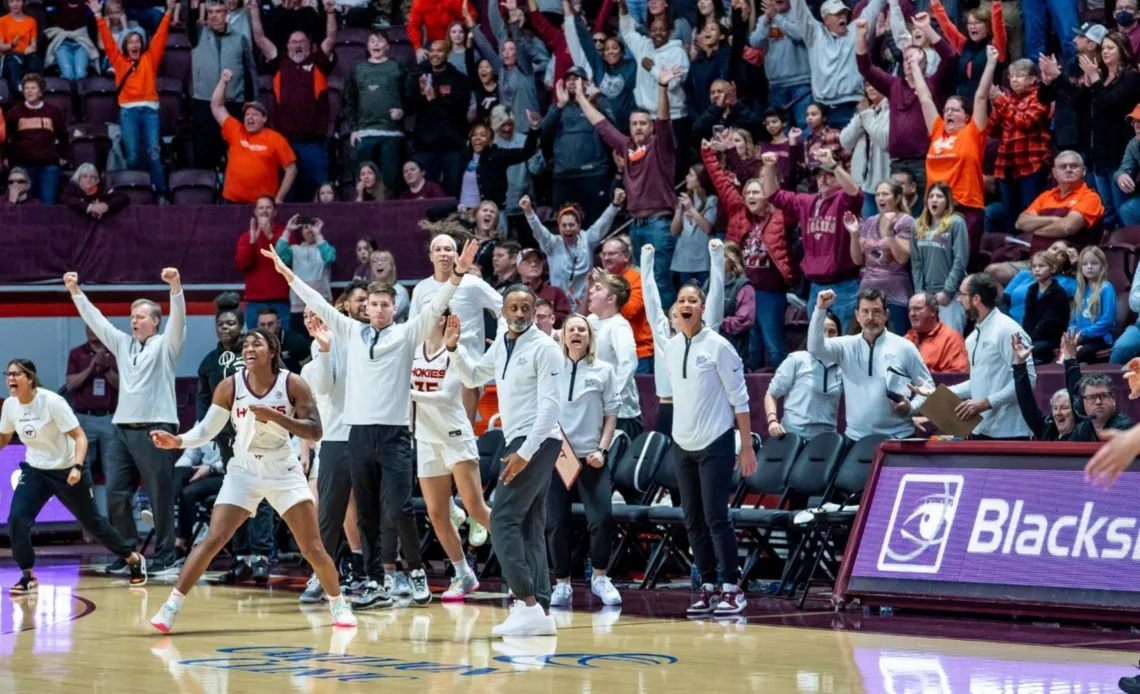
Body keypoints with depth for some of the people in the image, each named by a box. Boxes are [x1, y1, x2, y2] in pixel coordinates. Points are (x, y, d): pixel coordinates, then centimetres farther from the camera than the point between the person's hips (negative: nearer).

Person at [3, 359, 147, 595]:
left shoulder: (52, 402, -23)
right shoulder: (10, 405, -7)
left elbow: (80, 437, -22)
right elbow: (4, 438, 12)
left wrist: (77, 467, -36)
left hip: (67, 471, -4)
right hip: (34, 471, 4)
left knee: (92, 522, 9)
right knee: (16, 520, -16)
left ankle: (134, 559, 32)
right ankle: (28, 577, -3)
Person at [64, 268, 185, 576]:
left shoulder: (165, 345, 3)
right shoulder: (123, 344, 19)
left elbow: (178, 317, -12)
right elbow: (96, 320, 20)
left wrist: (175, 285, -27)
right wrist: (75, 292, 13)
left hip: (155, 431, -6)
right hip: (123, 430, 6)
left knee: (160, 497, -2)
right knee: (115, 495, 2)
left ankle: (164, 557, 4)